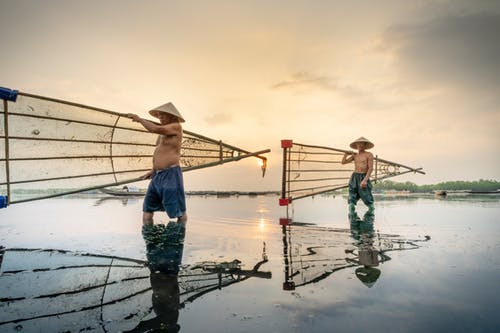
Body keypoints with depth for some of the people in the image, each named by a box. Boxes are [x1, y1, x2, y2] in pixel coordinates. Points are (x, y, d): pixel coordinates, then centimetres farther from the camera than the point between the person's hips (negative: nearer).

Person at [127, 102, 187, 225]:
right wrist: (153, 170, 20)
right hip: (157, 176, 9)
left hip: (171, 175, -9)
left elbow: (155, 129, -21)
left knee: (179, 213, -2)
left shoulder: (176, 126, -7)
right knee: (147, 210, 8)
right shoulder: (164, 130, 19)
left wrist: (139, 119, -7)